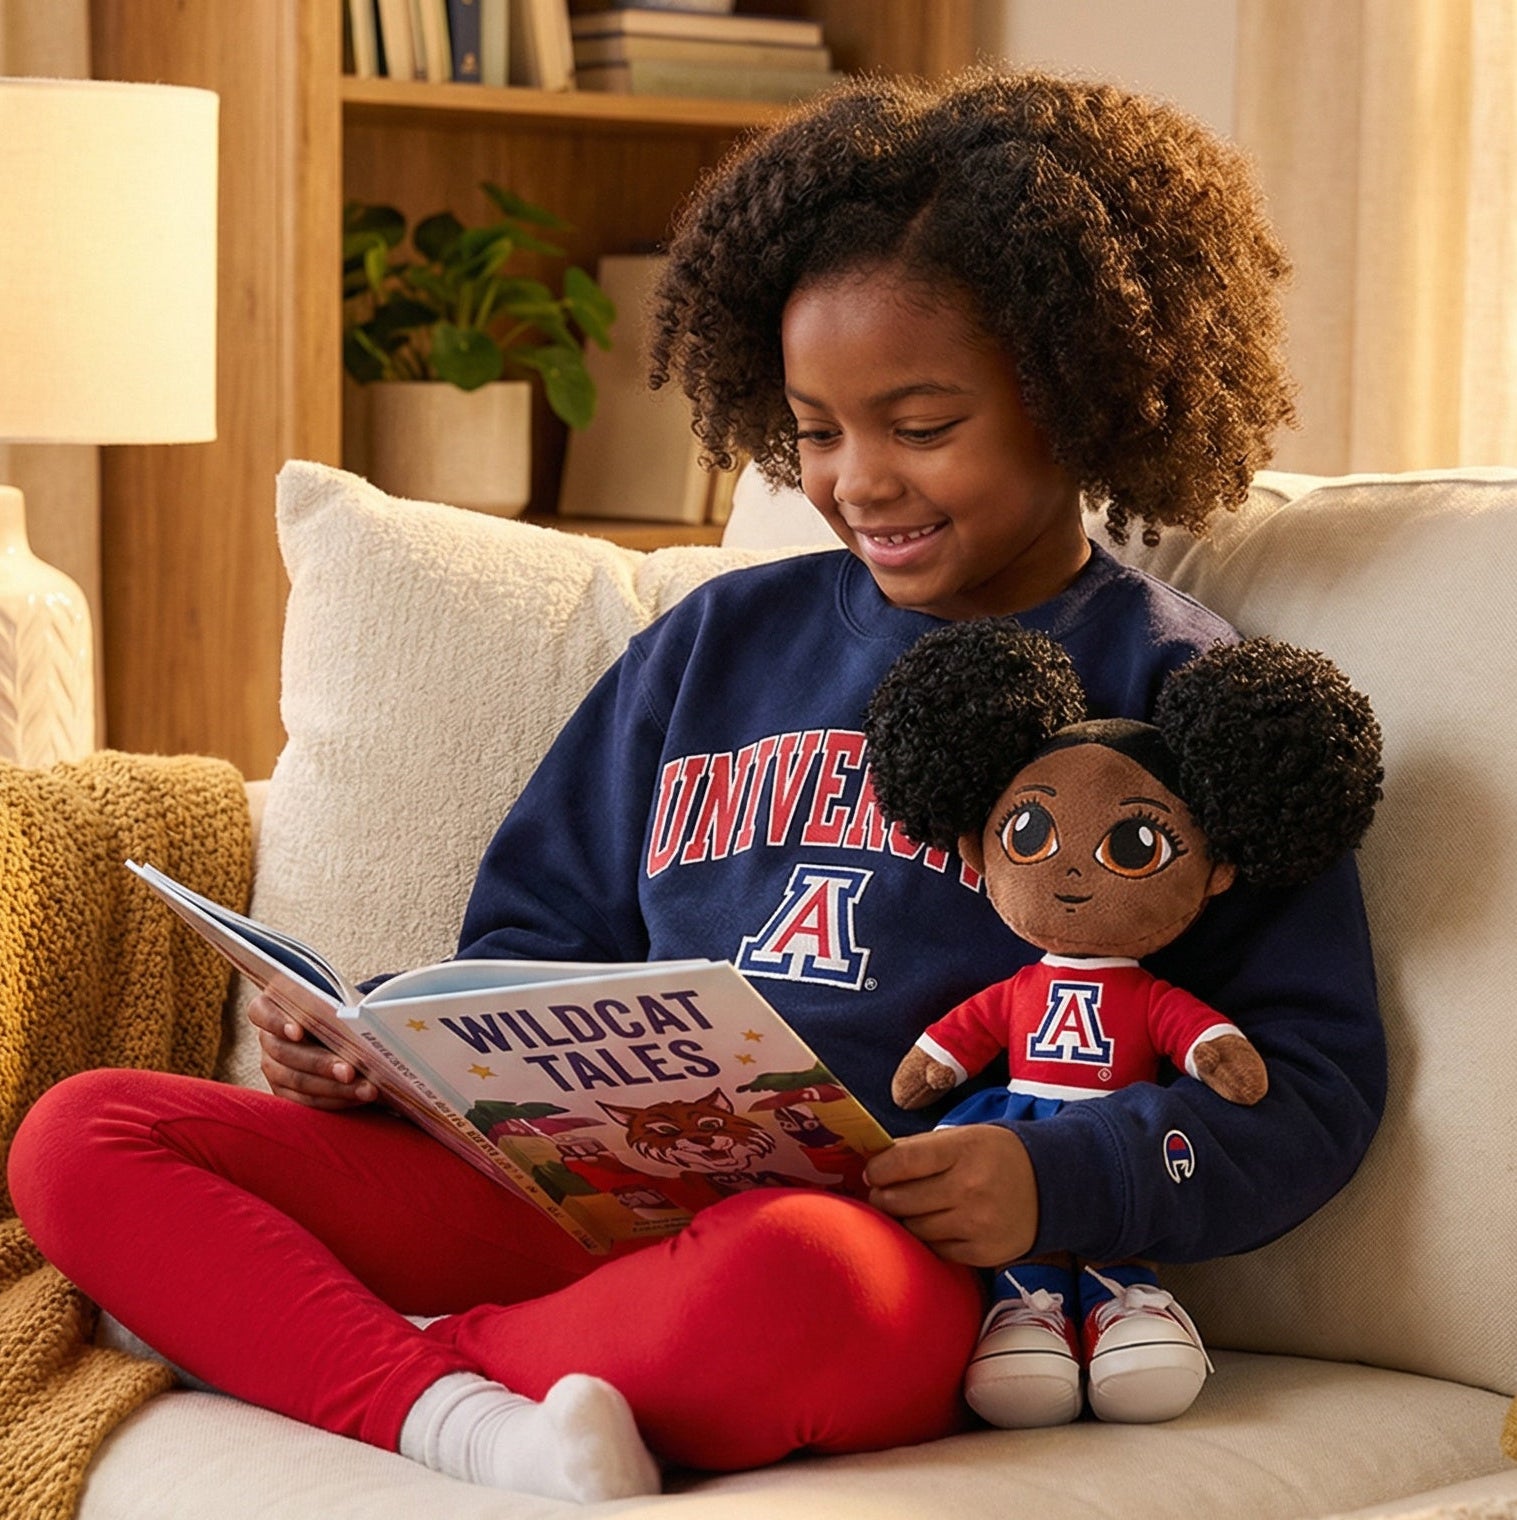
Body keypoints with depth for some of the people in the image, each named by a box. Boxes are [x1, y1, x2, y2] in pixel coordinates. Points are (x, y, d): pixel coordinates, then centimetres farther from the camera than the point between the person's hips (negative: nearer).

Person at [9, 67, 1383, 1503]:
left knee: (794, 1280, -44)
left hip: (901, 1244, -5)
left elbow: (1312, 1075, 0)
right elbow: (541, 943, 27)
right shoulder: (720, 641, 23)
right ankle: (458, 1416, -30)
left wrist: (1061, 1180, -18)